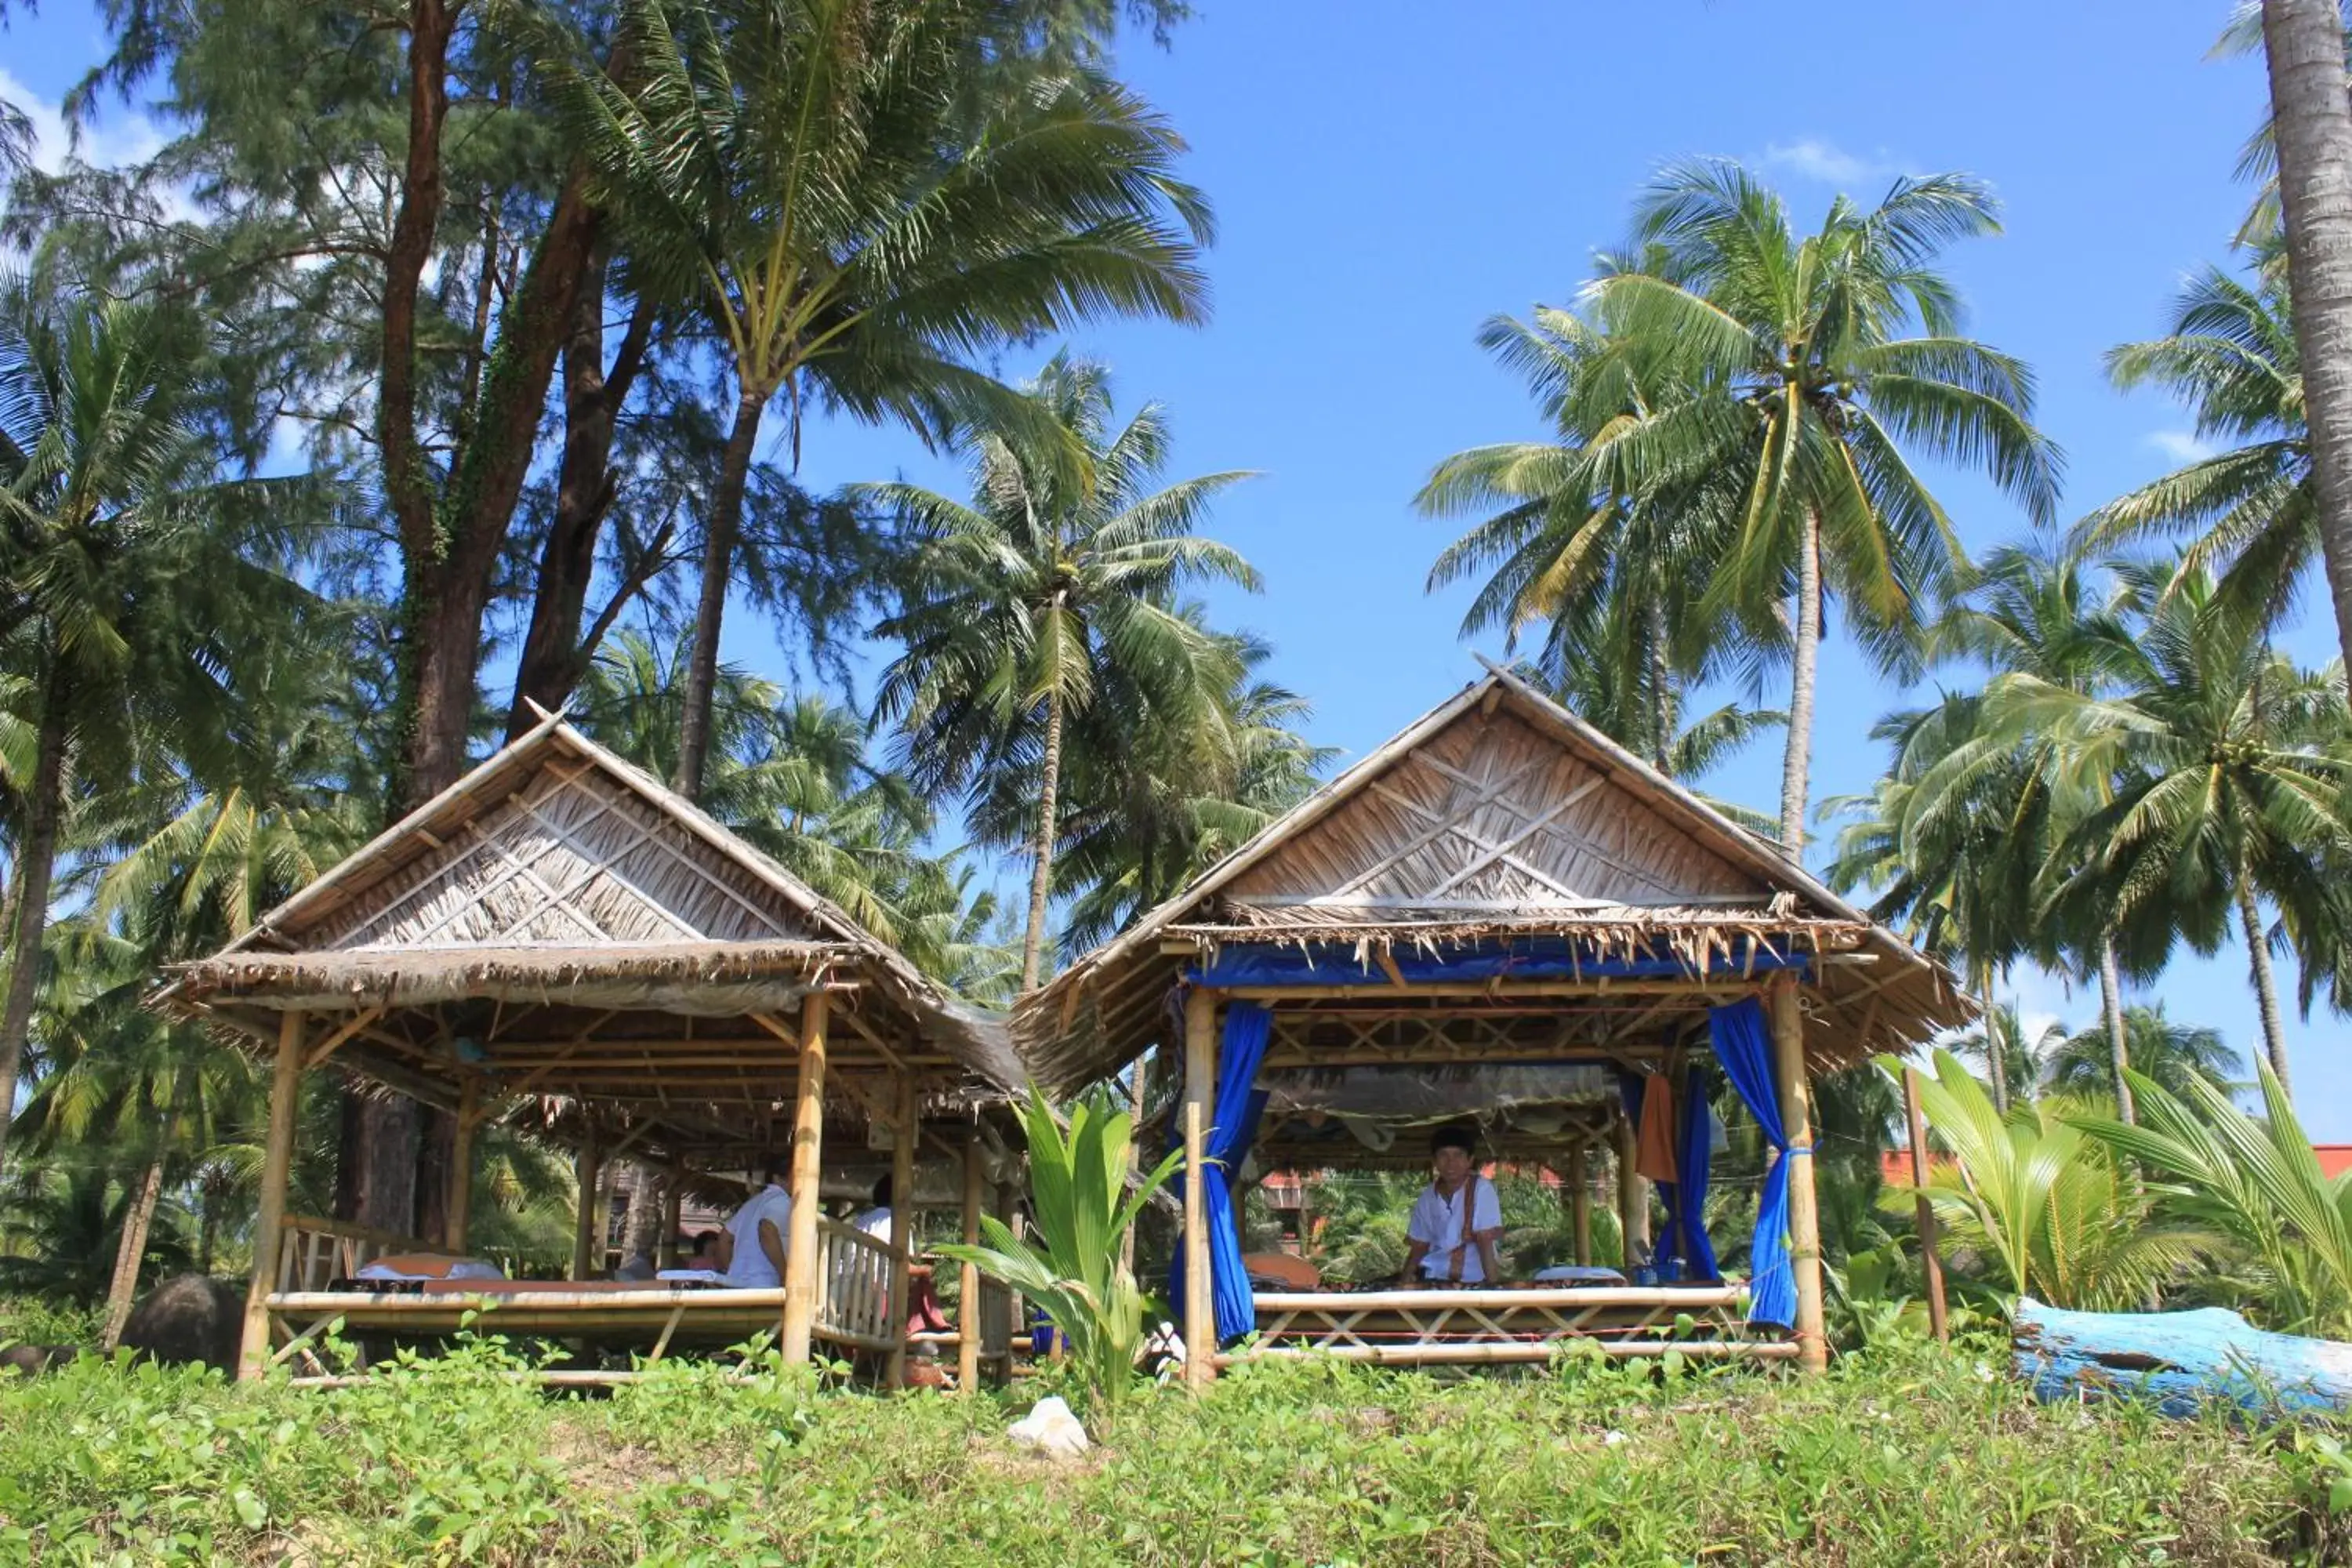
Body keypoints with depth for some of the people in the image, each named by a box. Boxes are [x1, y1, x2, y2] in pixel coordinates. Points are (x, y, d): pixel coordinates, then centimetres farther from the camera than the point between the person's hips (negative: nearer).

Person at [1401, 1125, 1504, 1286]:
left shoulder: (1481, 1190, -9)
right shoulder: (1427, 1197, 4)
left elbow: (1485, 1240, -12)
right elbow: (1419, 1246, 9)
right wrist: (1405, 1282, -3)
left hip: (1474, 1281, -3)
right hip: (1434, 1280, 3)